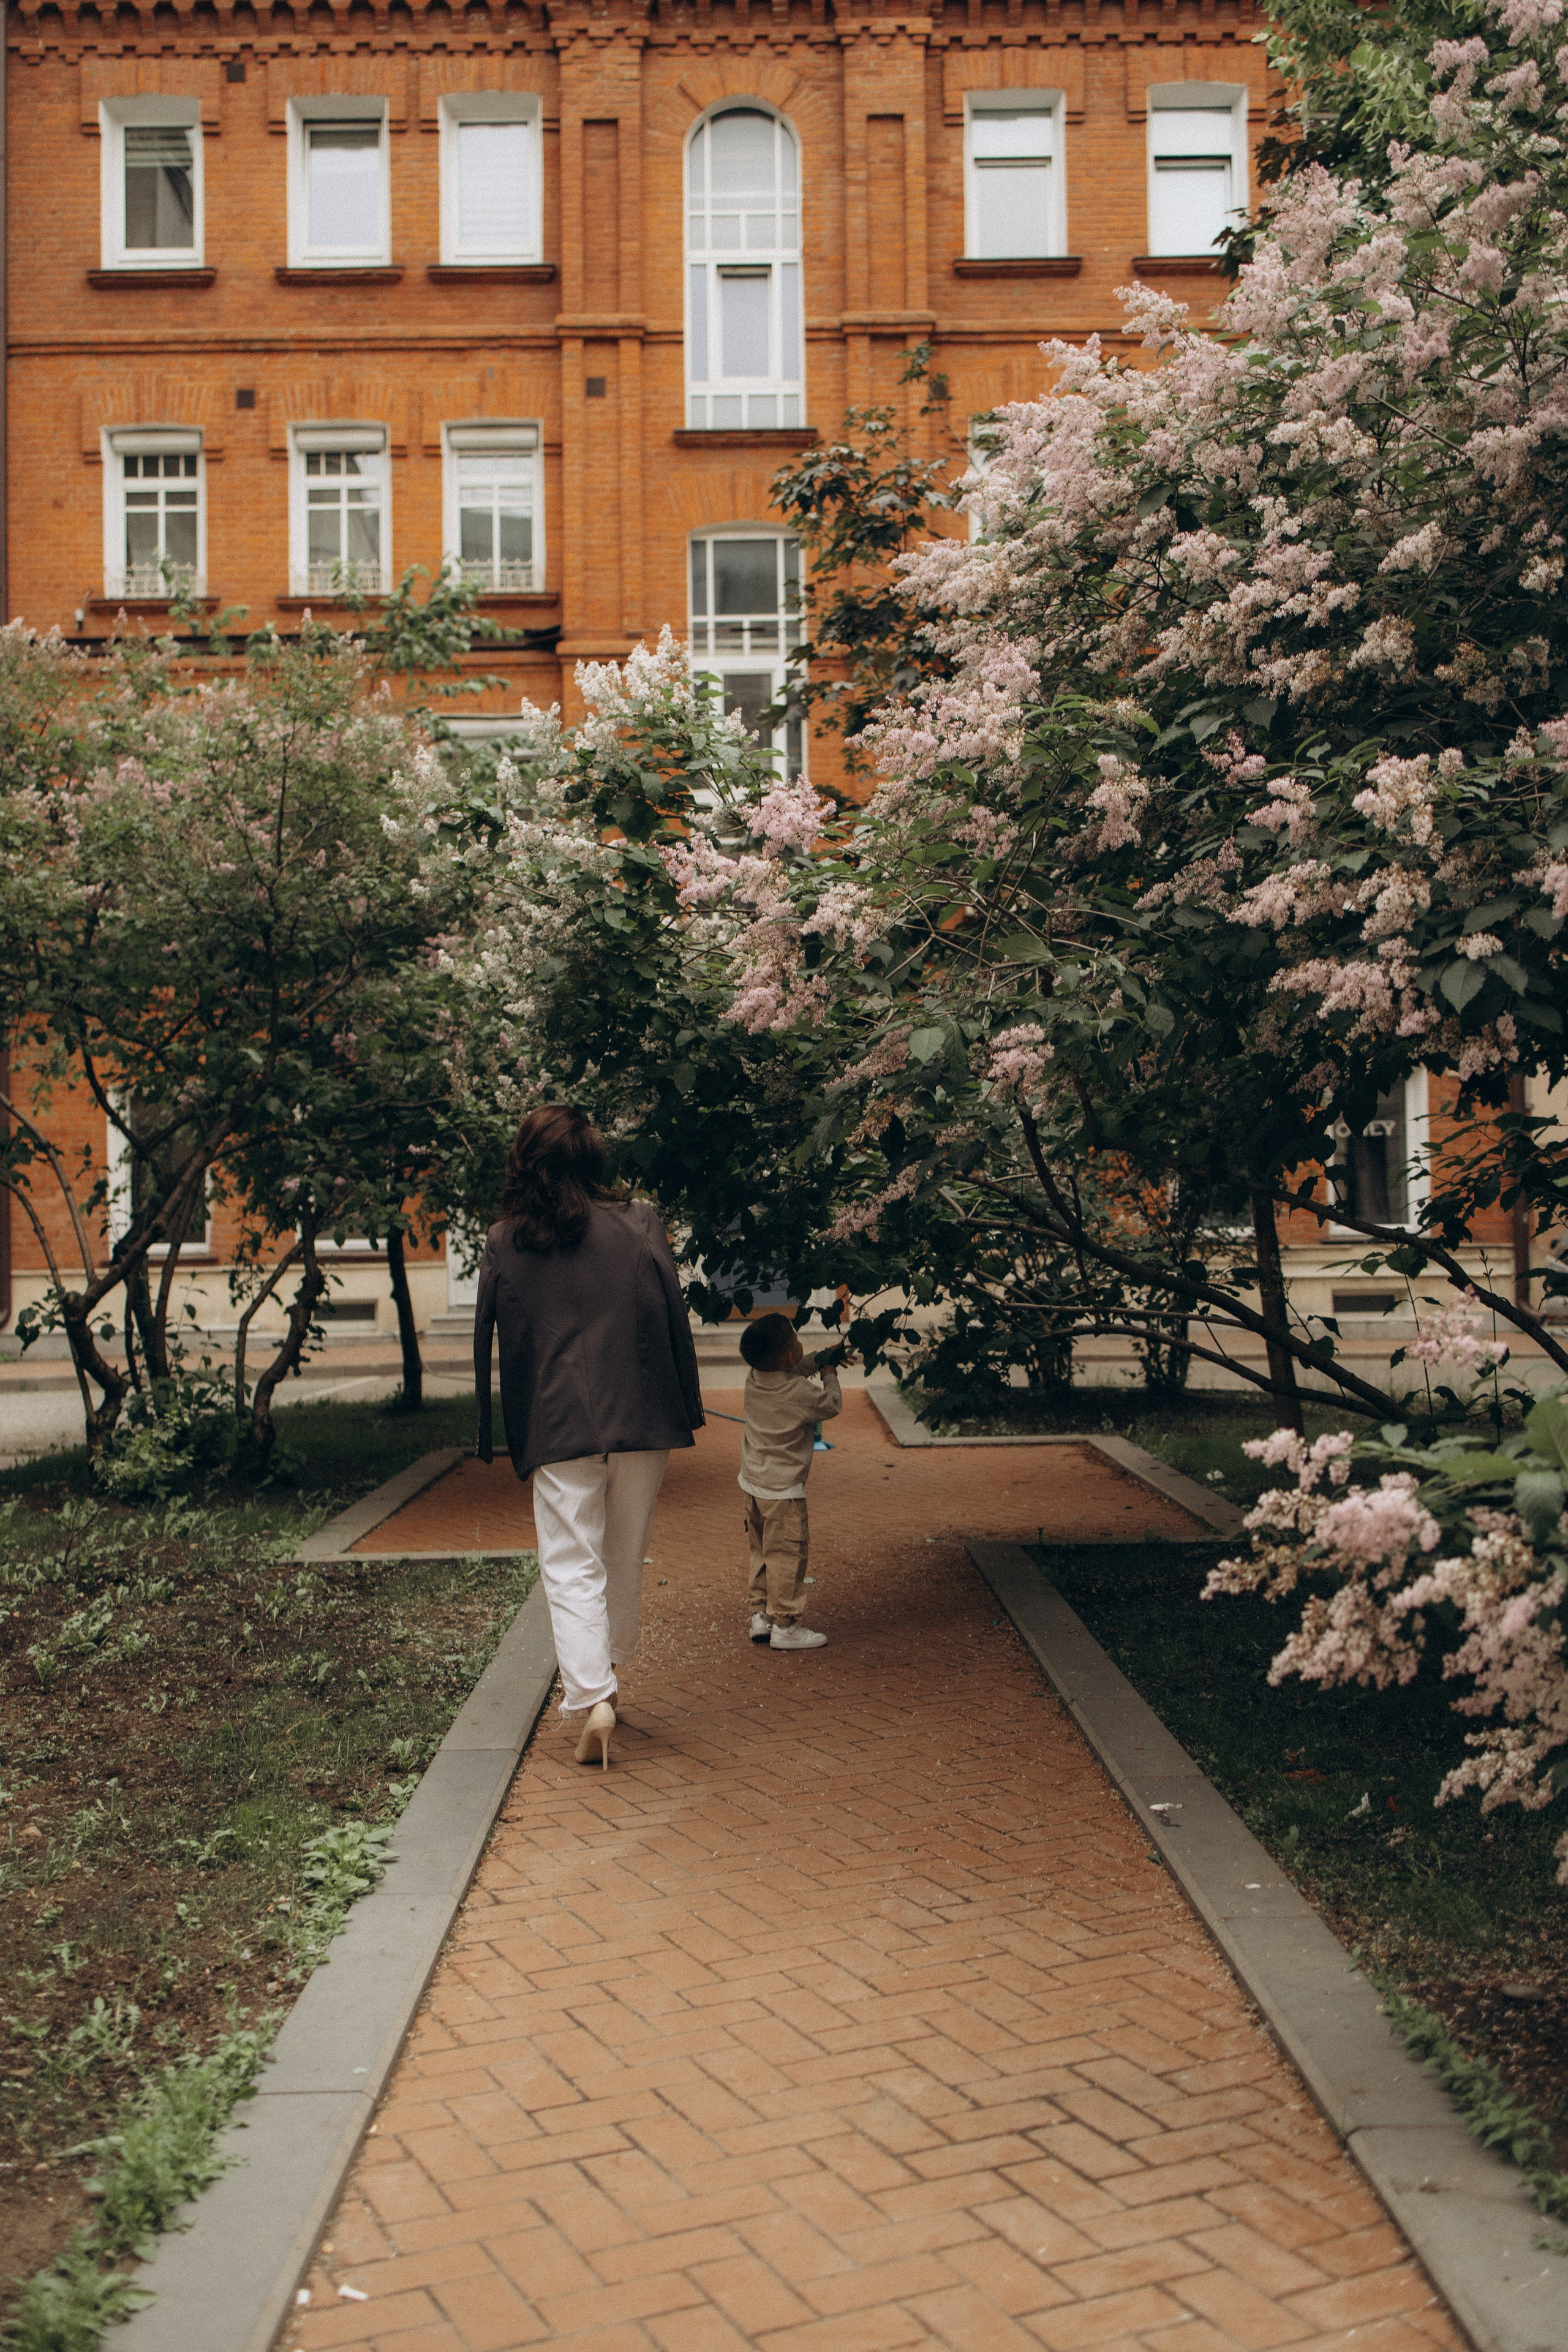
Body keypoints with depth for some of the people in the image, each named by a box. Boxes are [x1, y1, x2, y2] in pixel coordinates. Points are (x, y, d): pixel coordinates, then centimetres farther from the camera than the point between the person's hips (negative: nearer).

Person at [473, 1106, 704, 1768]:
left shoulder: (503, 1243, 0)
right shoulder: (638, 1224, -1)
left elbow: (485, 1340, 2)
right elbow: (674, 1320, -1)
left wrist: (490, 1438, 9)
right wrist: (685, 1412, 7)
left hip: (556, 1430, -1)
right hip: (640, 1421, 2)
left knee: (572, 1566, 3)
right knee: (625, 1557, 18)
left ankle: (592, 1696, -10)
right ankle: (607, 1671, 32)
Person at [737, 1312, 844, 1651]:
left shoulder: (754, 1379, -2)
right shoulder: (802, 1392, -23)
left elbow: (792, 1369, 20)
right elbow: (833, 1406, -4)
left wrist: (821, 1358, 20)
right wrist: (829, 1374, 11)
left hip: (752, 1483, 8)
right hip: (783, 1490, -8)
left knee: (761, 1552, 19)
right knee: (787, 1554, 2)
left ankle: (760, 1615, 26)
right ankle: (784, 1625, 8)